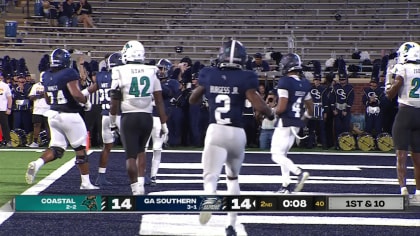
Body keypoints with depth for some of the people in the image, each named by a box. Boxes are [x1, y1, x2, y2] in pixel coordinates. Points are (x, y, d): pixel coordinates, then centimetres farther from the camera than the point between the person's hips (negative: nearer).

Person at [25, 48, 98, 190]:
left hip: (53, 114, 6)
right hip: (70, 116, -6)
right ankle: (85, 182, 14)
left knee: (56, 149, 10)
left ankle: (37, 163, -18)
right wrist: (85, 101, -6)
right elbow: (76, 94, -28)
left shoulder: (46, 76, 6)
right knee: (80, 149, 8)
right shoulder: (69, 74, -15)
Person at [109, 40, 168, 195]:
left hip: (129, 117, -3)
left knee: (131, 155, 1)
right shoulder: (151, 72, 4)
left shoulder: (120, 72, -5)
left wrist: (112, 122, 10)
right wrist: (164, 124, 10)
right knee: (140, 150, 23)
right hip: (147, 117, 3)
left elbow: (115, 101, -3)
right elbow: (159, 101, 4)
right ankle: (141, 183, 13)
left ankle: (136, 189, -7)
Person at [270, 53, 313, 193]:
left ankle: (299, 173, -22)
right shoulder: (304, 83, 8)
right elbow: (310, 107, 16)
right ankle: (286, 185, 12)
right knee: (283, 153, 17)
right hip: (297, 123, 8)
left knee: (276, 155, -4)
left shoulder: (285, 82, -16)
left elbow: (282, 107, -21)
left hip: (285, 122, -8)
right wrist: (305, 116, 35)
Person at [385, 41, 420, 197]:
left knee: (401, 154, -4)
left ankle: (403, 187, -17)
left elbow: (390, 94, -3)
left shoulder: (403, 69, -8)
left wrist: (389, 80, 13)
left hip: (405, 113, -5)